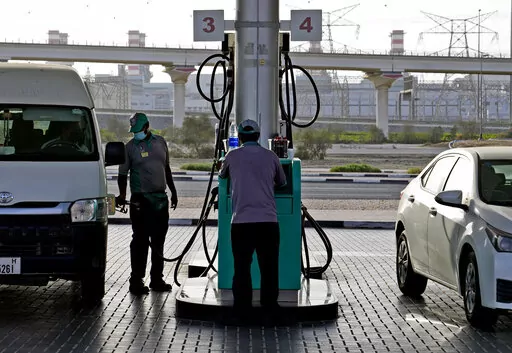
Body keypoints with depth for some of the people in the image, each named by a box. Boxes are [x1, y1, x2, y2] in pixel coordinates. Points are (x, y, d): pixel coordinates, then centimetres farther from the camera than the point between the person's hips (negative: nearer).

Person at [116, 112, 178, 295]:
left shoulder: (160, 142, 10)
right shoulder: (130, 147, -2)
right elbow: (123, 173, -2)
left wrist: (173, 191, 20)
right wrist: (122, 194, -18)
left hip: (161, 198, 4)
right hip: (141, 200, -4)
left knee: (158, 241, 9)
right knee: (140, 241, -5)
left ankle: (157, 279, 17)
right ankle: (136, 280, -2)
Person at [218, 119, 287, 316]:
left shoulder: (232, 156, 7)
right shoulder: (270, 157, 9)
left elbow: (222, 175, 27)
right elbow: (282, 182, 25)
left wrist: (221, 168, 50)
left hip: (241, 221, -1)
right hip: (268, 220, 1)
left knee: (242, 266, 6)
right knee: (269, 267, 8)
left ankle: (241, 308, 8)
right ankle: (270, 306, 12)